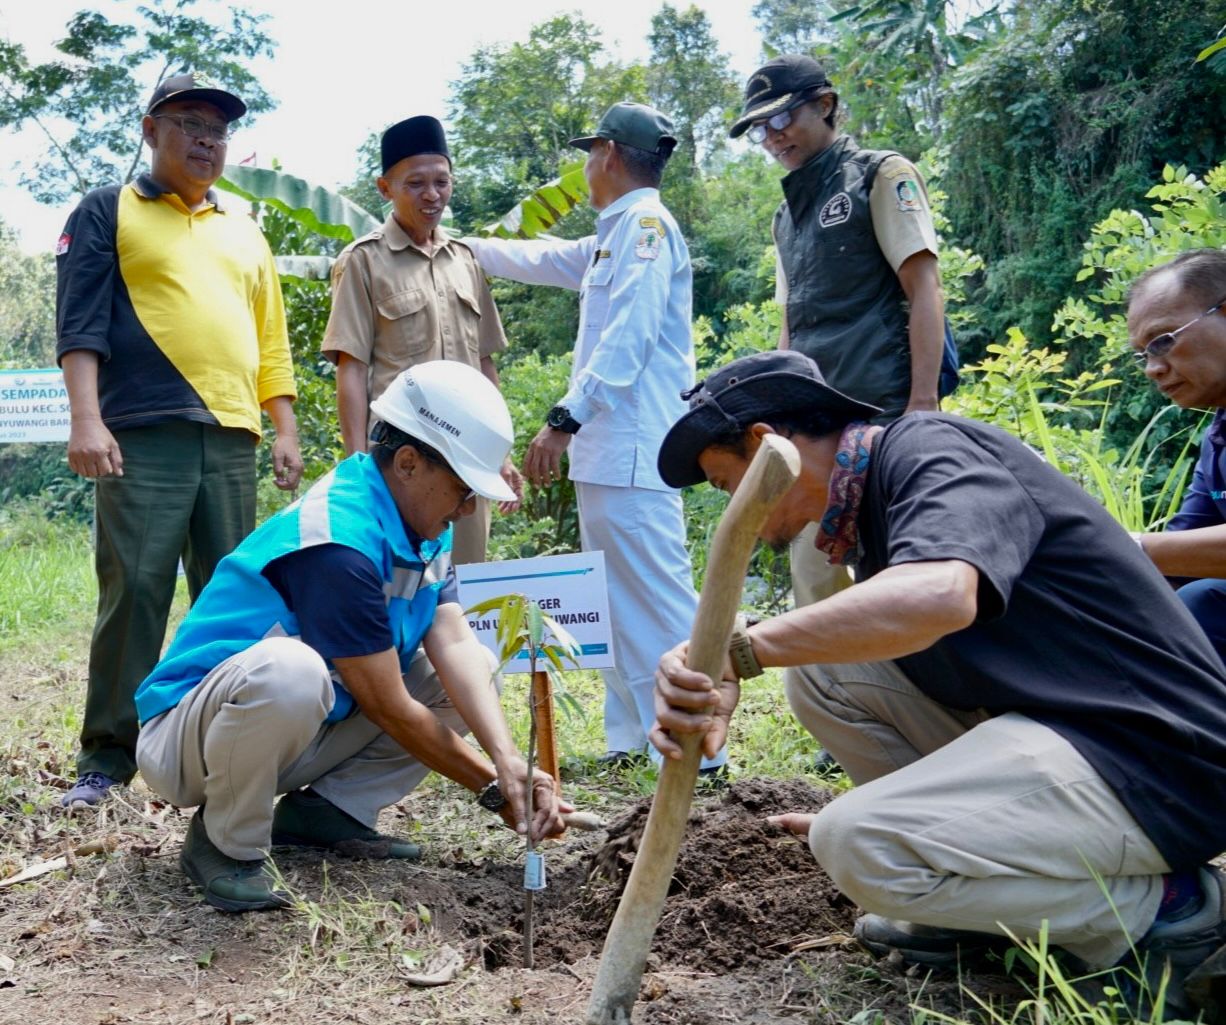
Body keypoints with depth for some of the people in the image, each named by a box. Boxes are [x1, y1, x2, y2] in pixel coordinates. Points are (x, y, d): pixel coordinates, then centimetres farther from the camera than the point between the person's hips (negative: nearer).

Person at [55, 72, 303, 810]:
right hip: (144, 433, -4)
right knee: (134, 593, -7)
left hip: (232, 440, 4)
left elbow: (271, 340, 22)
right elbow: (80, 322, -1)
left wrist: (286, 431, 12)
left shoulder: (246, 235, 24)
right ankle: (108, 758, 0)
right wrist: (86, 418, -13)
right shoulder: (109, 213, 10)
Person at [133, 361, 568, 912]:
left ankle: (325, 810, 4)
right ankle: (225, 843, -14)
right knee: (286, 671, -41)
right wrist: (493, 789, -15)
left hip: (305, 735, 8)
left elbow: (455, 645, -11)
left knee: (473, 670, 3)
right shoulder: (337, 542, -28)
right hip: (189, 735, -8)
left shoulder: (427, 530, 1)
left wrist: (508, 760, -25)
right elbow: (389, 709, -24)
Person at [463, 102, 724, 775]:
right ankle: (629, 743, 16)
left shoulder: (646, 224, -7)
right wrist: (467, 247, 49)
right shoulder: (610, 239, 23)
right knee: (618, 605, 11)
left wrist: (566, 419, -22)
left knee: (660, 598, -11)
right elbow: (542, 260, 40)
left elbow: (629, 337, -18)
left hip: (632, 453, -10)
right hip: (602, 451, 10)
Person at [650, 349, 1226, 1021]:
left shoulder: (928, 448, -16)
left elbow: (938, 594, -37)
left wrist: (737, 650, -34)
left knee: (861, 846, -23)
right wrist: (855, 817, 28)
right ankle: (975, 886, 11)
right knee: (817, 668, 4)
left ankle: (1163, 906, -4)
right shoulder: (868, 510, 13)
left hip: (1153, 759, -9)